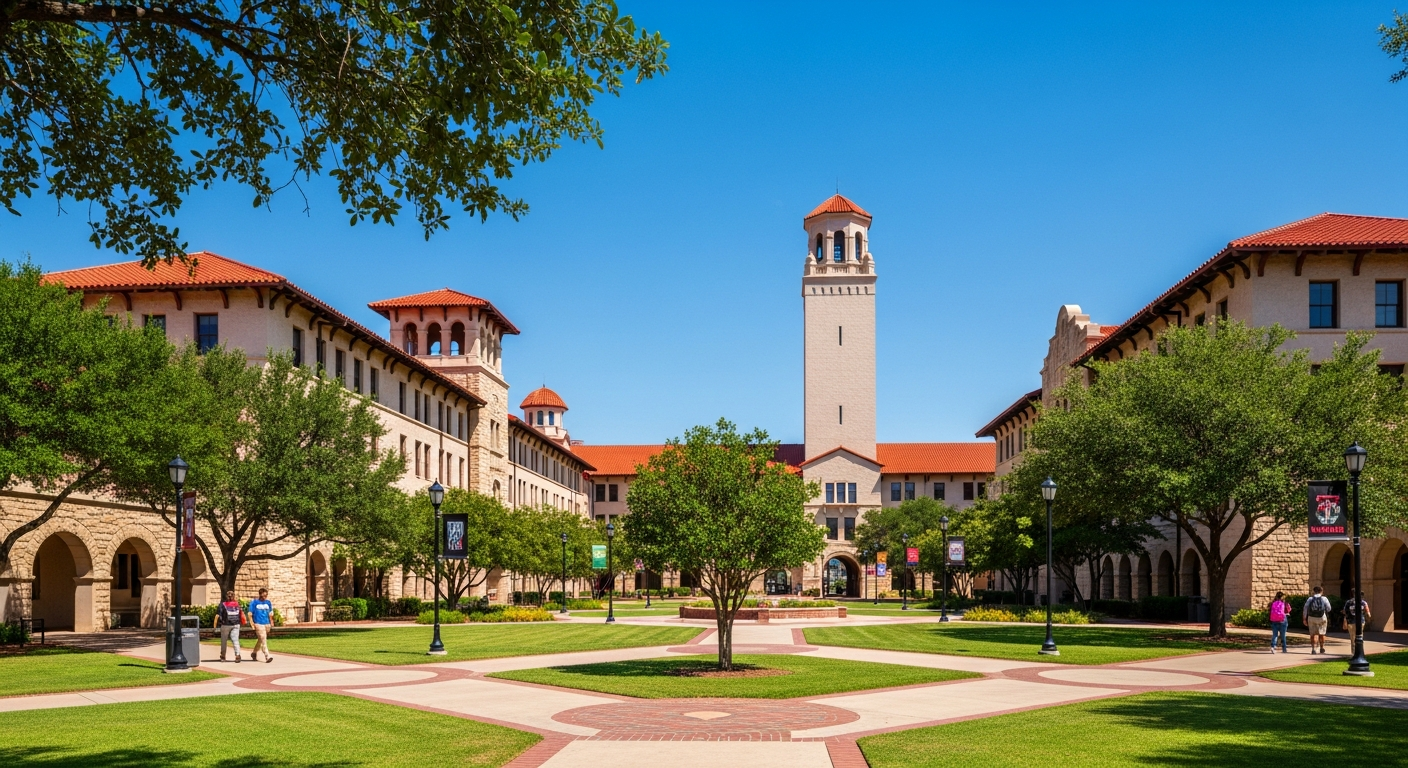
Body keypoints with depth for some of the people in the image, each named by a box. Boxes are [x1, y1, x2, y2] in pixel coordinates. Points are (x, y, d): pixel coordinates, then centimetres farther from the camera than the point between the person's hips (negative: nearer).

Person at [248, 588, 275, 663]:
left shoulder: (268, 603, 10)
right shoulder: (254, 603, -3)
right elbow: (250, 614, -3)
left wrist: (271, 622, 15)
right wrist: (252, 623, -10)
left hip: (267, 624, 5)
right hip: (258, 624, -5)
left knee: (260, 640, 16)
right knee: (263, 640, -14)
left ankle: (254, 653, 37)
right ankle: (267, 656, -18)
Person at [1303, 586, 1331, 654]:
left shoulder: (1310, 599, 2)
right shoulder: (1324, 599, -2)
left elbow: (1305, 608, -3)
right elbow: (1328, 609, 0)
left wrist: (1304, 618, 0)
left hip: (1311, 618, 1)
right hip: (1322, 618, 0)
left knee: (1313, 634, 5)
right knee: (1321, 634, 16)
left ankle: (1313, 649, -5)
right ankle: (1321, 648, 26)